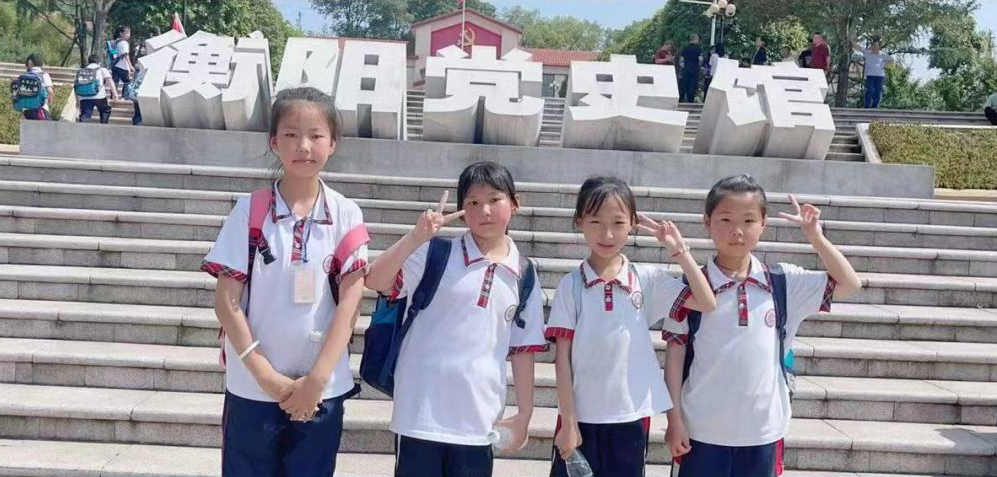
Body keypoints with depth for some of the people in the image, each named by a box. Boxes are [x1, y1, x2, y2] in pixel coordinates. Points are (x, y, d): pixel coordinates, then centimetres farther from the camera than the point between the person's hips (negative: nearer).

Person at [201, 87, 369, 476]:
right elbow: (226, 301, -5)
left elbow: (349, 303, -6)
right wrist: (265, 374, -11)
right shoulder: (250, 211, -5)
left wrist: (316, 379, -11)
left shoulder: (346, 215, -4)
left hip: (322, 389, 1)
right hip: (252, 387, 0)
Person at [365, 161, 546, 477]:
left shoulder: (524, 274, 5)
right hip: (422, 412, -2)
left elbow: (523, 349, 8)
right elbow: (375, 282, -14)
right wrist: (416, 237, -24)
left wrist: (524, 415, 8)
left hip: (478, 417, 3)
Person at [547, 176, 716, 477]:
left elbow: (707, 303, -5)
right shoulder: (571, 285, -5)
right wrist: (568, 421, -7)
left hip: (631, 416, 2)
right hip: (582, 416, -1)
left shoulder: (646, 279, -1)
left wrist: (679, 250, -9)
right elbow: (563, 357, -5)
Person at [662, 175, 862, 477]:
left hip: (762, 429, 3)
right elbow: (675, 354, -3)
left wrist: (815, 236, -5)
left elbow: (849, 284, 4)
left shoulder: (782, 282, -1)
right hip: (703, 429, -2)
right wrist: (675, 419, -5)